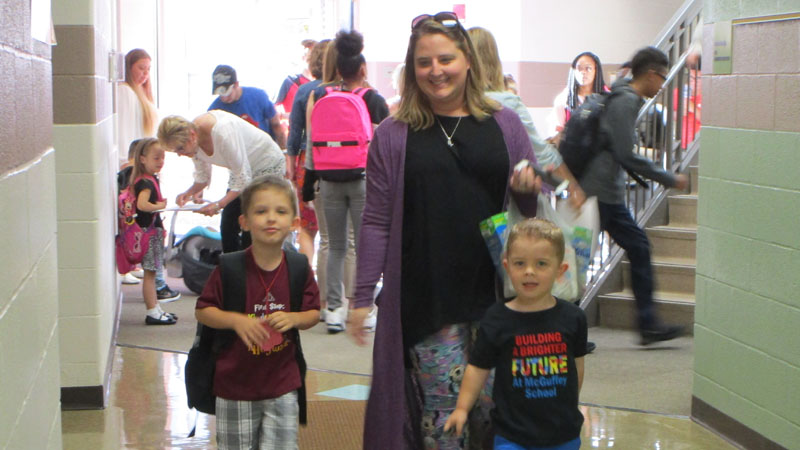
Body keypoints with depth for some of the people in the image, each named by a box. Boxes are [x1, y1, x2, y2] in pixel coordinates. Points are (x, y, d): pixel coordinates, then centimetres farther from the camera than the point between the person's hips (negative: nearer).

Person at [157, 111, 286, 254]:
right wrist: (189, 192, -16)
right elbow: (202, 176, 3)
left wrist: (219, 204, -33)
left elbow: (244, 179, -28)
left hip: (269, 166, -8)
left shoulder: (223, 133, -36)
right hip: (242, 169, 8)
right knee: (228, 227, 1)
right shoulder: (191, 140, -13)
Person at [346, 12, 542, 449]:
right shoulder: (393, 135, 3)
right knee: (443, 408, 0)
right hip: (425, 297, -1)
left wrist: (531, 187, -8)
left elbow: (530, 208, 16)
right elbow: (376, 221, 3)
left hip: (494, 292, 2)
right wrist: (362, 297, 0)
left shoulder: (504, 125, 8)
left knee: (494, 405, 5)